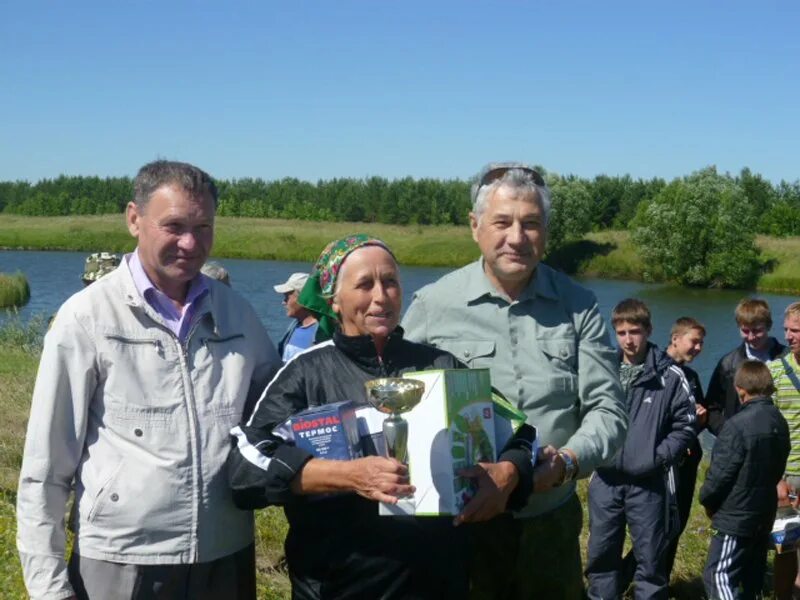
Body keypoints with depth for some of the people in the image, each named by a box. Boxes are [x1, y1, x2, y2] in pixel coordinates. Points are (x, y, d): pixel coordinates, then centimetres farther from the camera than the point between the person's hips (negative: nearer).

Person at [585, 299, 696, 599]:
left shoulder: (670, 376, -4)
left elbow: (685, 425, 0)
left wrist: (659, 457, -11)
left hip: (649, 483, -3)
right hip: (606, 480, 3)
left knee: (650, 558, 8)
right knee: (600, 554, 13)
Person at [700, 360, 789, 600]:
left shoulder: (738, 425, -21)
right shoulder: (780, 422, 4)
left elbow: (720, 474, -17)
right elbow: (778, 468, 13)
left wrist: (707, 500, 0)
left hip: (736, 517, -8)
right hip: (764, 515, 8)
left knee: (719, 577, -5)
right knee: (752, 581, 16)